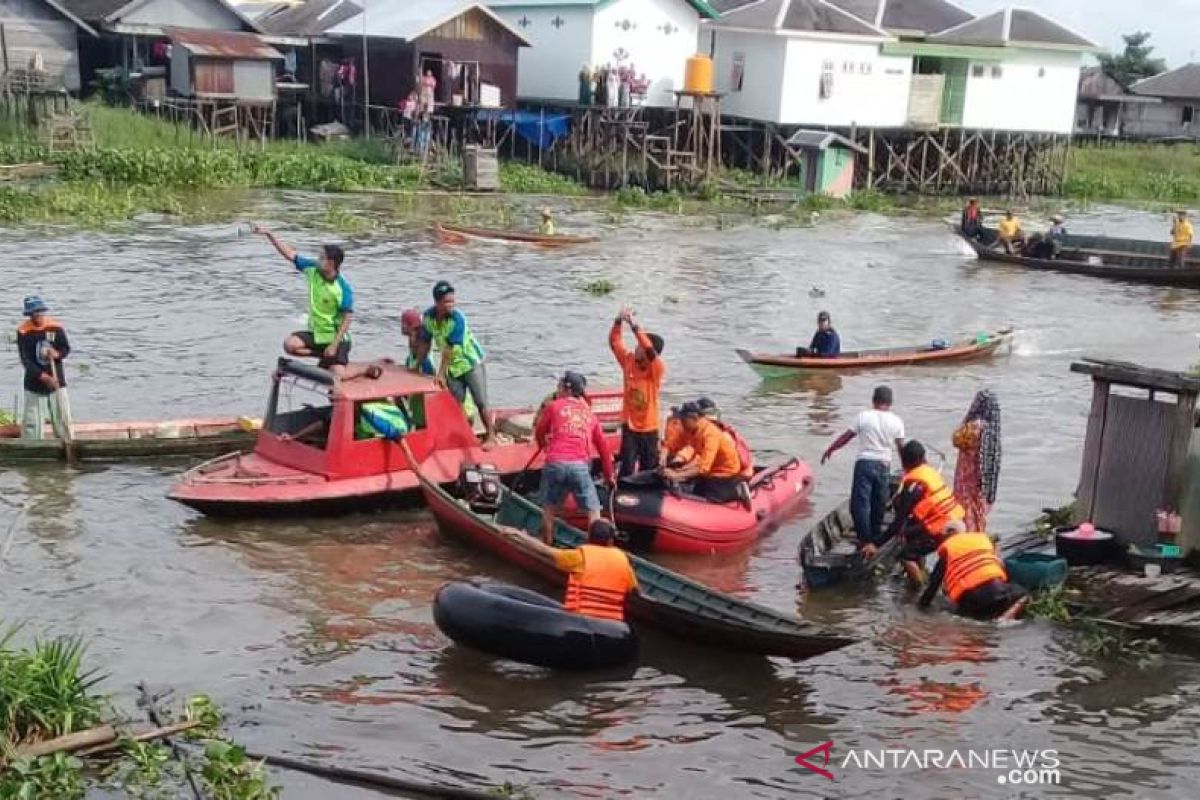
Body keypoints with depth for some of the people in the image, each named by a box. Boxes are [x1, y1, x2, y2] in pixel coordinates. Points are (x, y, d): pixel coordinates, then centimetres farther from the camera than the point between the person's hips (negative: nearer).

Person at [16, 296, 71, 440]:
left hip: (56, 380, 2)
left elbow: (66, 349, 3)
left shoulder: (56, 327, -5)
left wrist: (57, 354, -21)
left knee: (62, 417, 9)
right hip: (34, 383, -2)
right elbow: (25, 360, -14)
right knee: (32, 423, -1)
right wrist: (44, 377, -23)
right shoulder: (23, 331, -12)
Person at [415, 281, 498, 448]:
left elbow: (450, 349, -25)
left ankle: (491, 436, 1)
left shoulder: (457, 318, -26)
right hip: (452, 366, 5)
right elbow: (425, 344, 2)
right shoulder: (428, 316, -10)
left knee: (481, 403, -5)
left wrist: (441, 374, -24)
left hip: (472, 361, -5)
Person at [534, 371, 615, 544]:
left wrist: (544, 445, 48)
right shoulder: (590, 414, 20)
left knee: (549, 509, 16)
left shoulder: (554, 406, 13)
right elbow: (603, 446, 23)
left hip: (555, 463, -1)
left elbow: (539, 433, 24)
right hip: (580, 466, 1)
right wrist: (609, 475, 32)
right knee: (593, 510, 9)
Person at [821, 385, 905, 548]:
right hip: (884, 465, 3)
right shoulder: (896, 421, 2)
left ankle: (865, 540, -8)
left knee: (860, 503, -1)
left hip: (864, 463, -3)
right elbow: (901, 447, 4)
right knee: (879, 504, 14)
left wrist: (829, 450, 10)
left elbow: (846, 436, -1)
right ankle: (876, 538, 23)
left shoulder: (863, 416, -4)